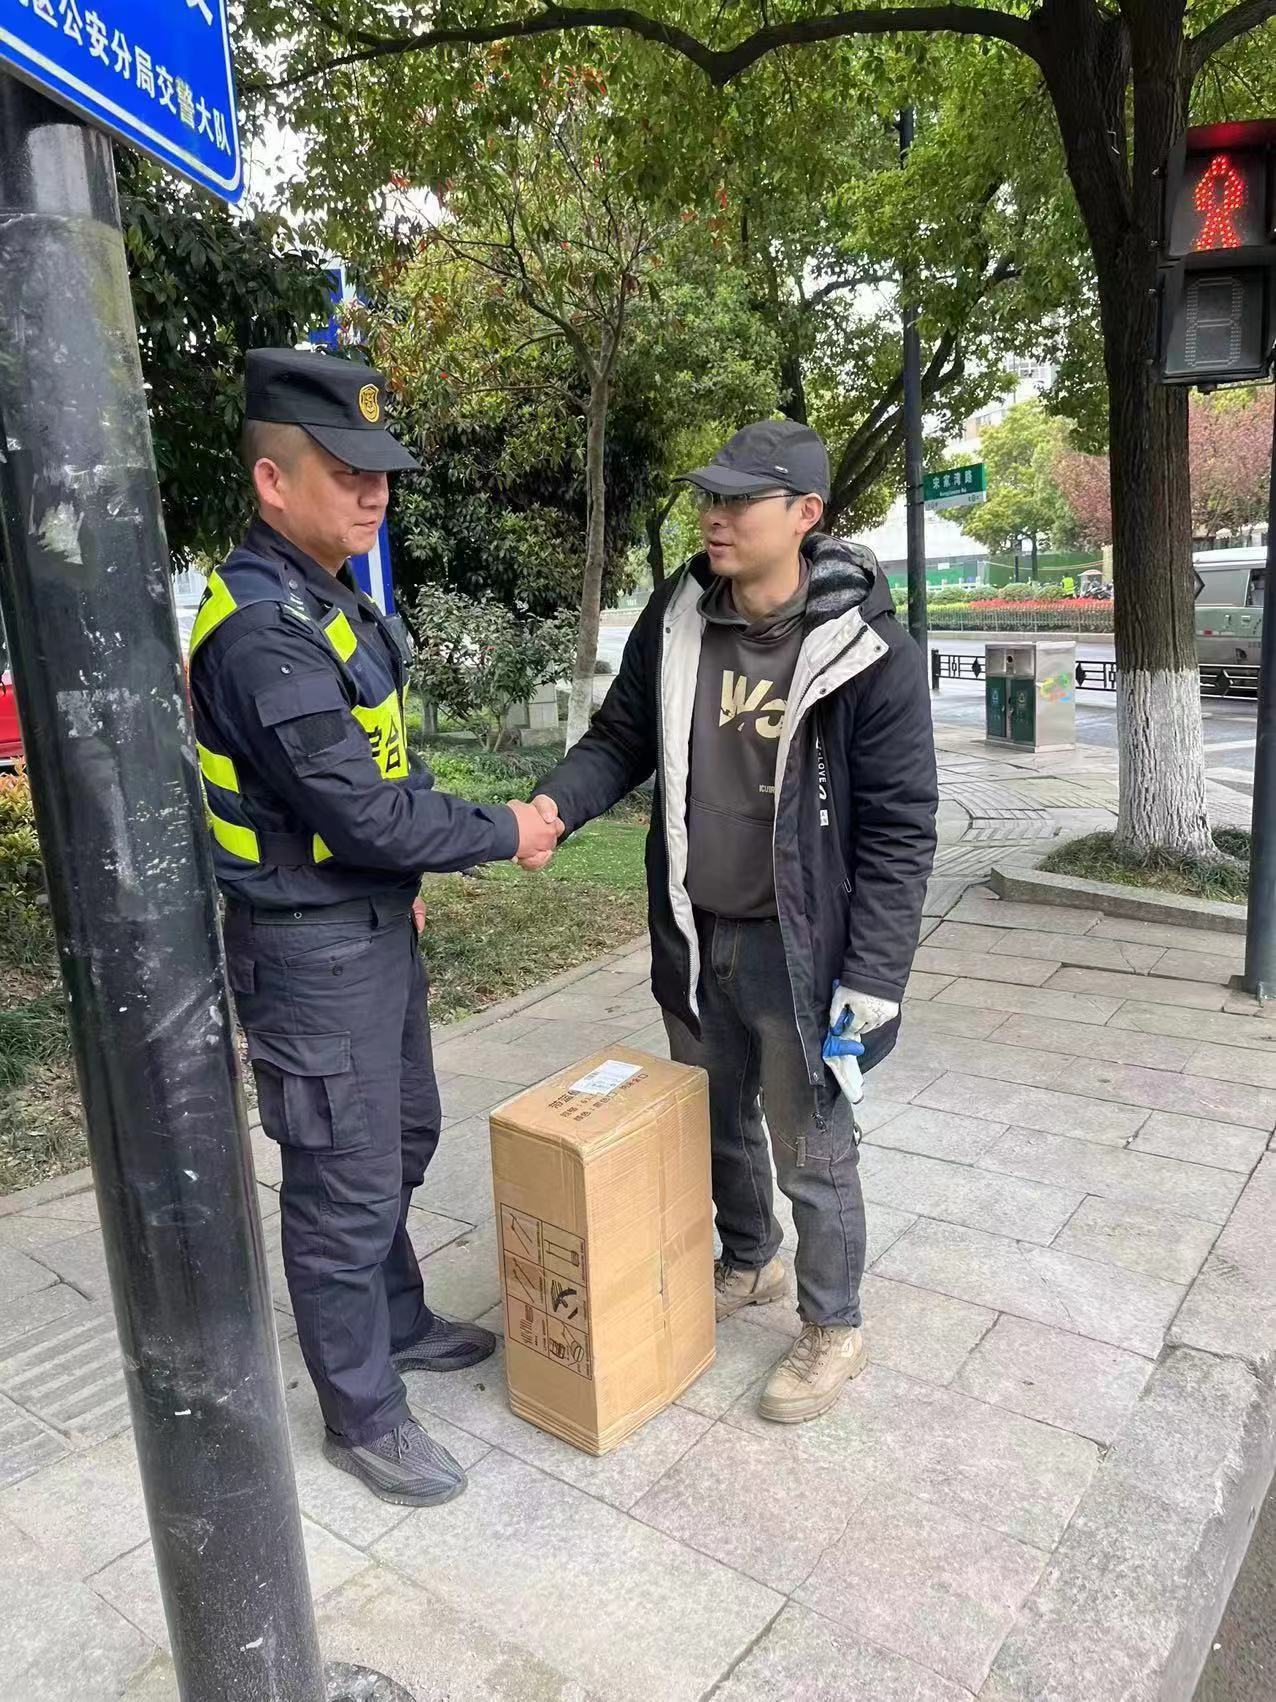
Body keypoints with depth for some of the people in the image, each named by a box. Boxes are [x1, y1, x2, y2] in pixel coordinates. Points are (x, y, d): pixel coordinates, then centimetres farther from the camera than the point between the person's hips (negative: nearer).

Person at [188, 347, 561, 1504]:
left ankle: (398, 1323, 43)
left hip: (377, 923, 10)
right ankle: (363, 1414, 24)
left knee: (401, 1140, 22)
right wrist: (503, 834, -13)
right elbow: (363, 812, -25)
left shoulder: (332, 600, 8)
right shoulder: (263, 631, -24)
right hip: (311, 950, -10)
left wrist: (404, 879, 15)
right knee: (346, 1185, 4)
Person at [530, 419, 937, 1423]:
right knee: (717, 1122, 24)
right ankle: (749, 1264, 50)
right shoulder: (675, 622, -3)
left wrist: (873, 981, -17)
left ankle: (833, 1326, 35)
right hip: (693, 938, 5)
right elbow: (624, 737, 7)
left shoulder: (869, 652, -17)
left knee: (812, 1151, 11)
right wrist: (556, 803, -13)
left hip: (797, 950, -5)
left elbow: (900, 829, -15)